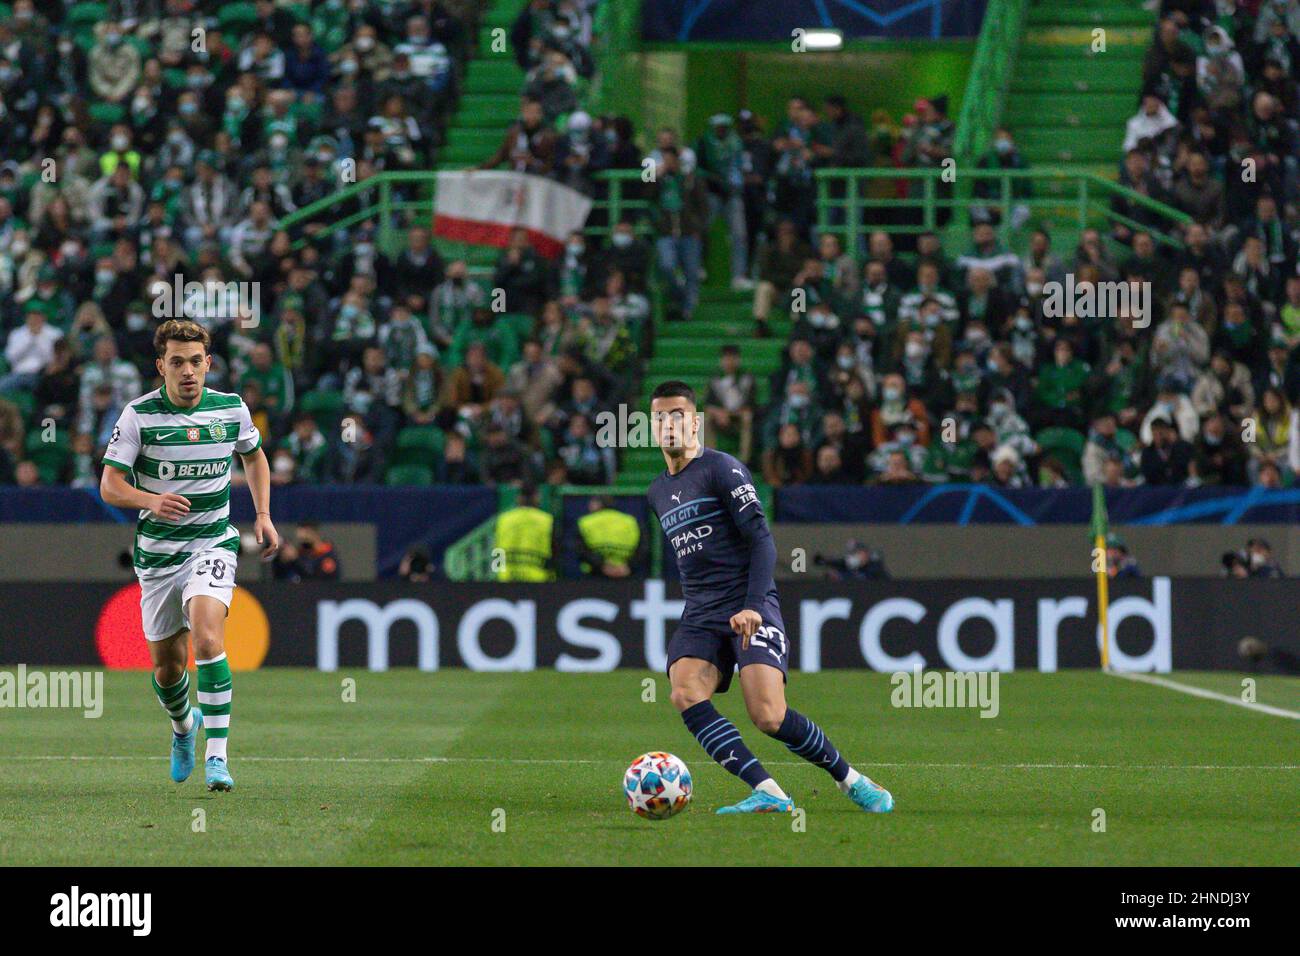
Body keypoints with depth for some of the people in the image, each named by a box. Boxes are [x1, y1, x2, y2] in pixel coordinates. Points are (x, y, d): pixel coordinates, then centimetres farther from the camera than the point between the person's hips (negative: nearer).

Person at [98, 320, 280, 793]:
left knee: (206, 635, -26)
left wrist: (263, 515, 8)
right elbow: (110, 485, -10)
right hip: (157, 553, 1)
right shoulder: (138, 415, -9)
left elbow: (254, 456, 19)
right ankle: (184, 726, 45)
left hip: (212, 544, -1)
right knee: (167, 666, 10)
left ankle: (217, 756, -25)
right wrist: (151, 499, -30)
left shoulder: (232, 409, -2)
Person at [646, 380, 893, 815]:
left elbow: (761, 541, -10)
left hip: (750, 611, -6)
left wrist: (753, 606, -20)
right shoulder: (657, 492, 18)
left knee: (769, 717, -20)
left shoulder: (721, 468, -4)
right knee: (685, 696, -24)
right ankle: (768, 793, -31)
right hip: (699, 616, 6)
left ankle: (850, 780, 4)